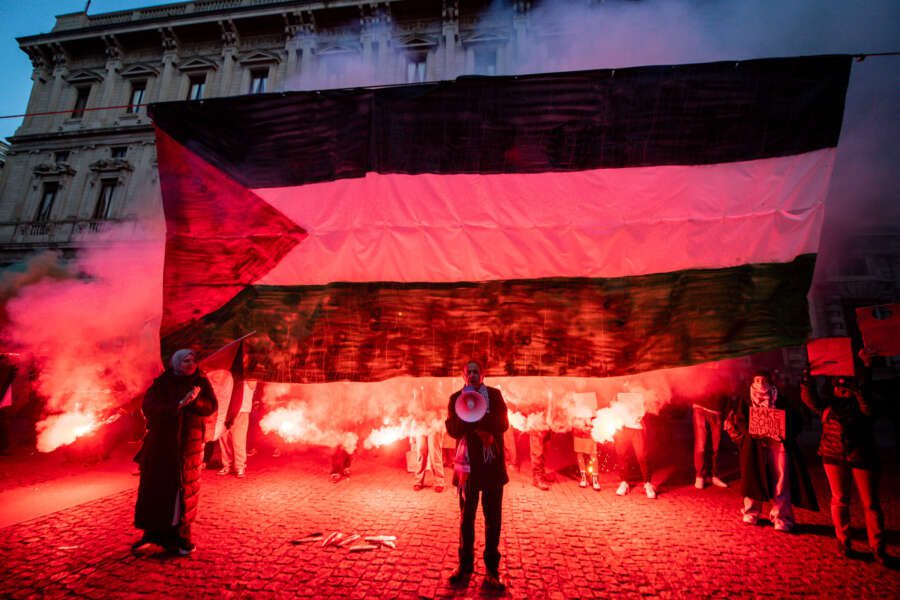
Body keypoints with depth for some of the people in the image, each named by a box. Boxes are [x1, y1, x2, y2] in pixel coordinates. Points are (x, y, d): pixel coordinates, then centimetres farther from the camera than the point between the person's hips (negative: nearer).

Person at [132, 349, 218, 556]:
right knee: (154, 489, 5)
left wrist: (195, 401, -26)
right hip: (161, 444, 0)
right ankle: (151, 533, 23)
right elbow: (148, 406, -15)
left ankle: (181, 537, 17)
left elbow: (211, 407, -8)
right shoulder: (162, 383, -2)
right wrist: (179, 404, -25)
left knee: (183, 491, 5)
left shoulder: (201, 382, 0)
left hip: (188, 445, 0)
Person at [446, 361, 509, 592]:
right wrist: (482, 425, -20)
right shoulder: (457, 398, 3)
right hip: (469, 464, 0)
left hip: (493, 463, 0)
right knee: (466, 517, 10)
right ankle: (465, 566, 24)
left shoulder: (495, 395, 5)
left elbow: (503, 423, -6)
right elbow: (452, 429, -6)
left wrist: (474, 419, -17)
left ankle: (492, 571, 16)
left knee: (493, 518, 5)